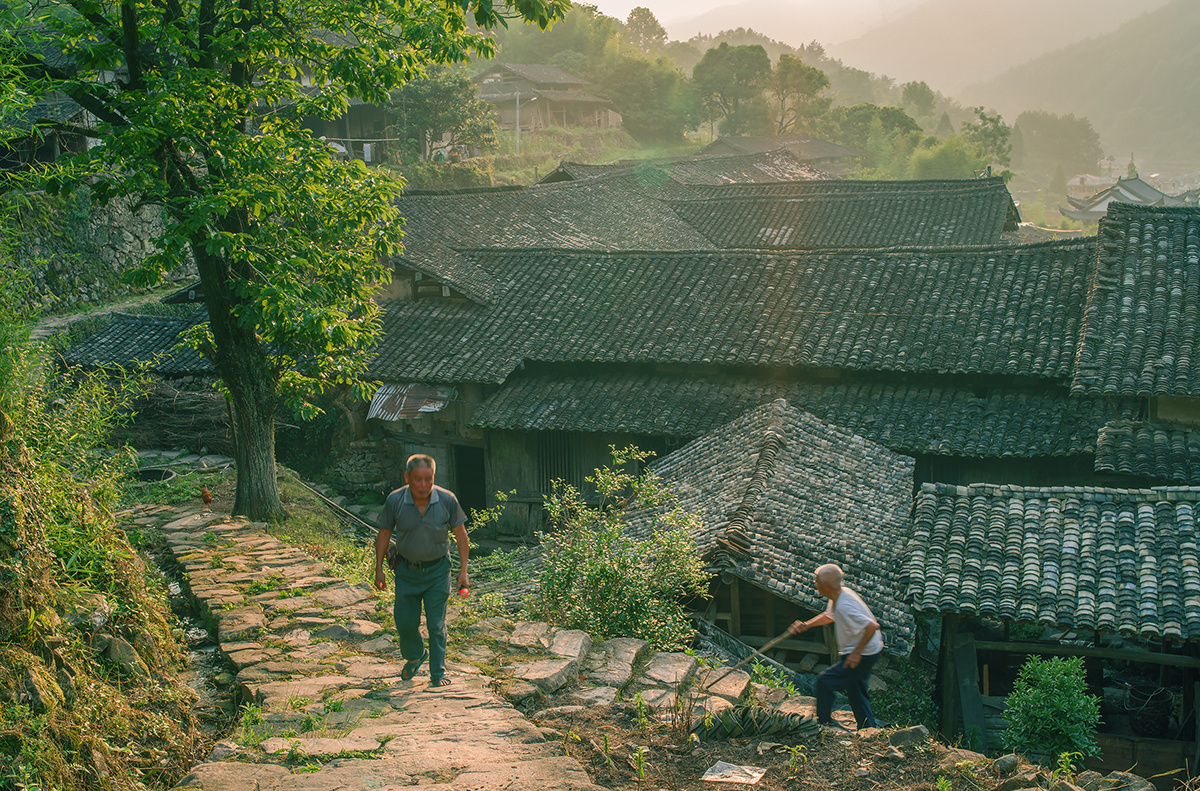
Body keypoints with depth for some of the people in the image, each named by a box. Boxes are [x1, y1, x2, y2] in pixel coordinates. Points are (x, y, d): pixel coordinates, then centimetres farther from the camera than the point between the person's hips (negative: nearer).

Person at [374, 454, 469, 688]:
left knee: (436, 624, 0)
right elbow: (384, 534, -1)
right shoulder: (395, 501, -15)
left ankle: (438, 673, 16)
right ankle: (415, 656, 38)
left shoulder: (447, 500, -16)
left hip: (437, 570, -1)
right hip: (407, 570, 1)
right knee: (405, 622, 7)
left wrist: (463, 570, -5)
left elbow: (460, 534, -4)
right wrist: (379, 569, 1)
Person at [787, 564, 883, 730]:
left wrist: (856, 653, -29)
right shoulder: (841, 594, 1)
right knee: (855, 690, 20)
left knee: (824, 682, -4)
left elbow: (872, 626, -36)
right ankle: (870, 728, 29)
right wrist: (806, 625, 13)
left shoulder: (844, 606, -30)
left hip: (863, 654, -10)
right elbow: (829, 616, 22)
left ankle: (824, 722, 11)